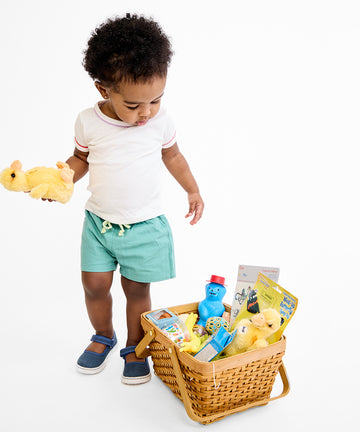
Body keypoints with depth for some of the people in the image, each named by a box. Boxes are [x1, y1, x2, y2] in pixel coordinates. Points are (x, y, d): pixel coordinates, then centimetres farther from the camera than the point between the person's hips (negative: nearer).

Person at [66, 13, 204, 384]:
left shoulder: (161, 121, -8)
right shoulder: (88, 121, -8)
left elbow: (172, 155, 10)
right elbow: (81, 158, 8)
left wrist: (192, 190, 11)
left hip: (145, 225, -1)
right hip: (99, 221, 1)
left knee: (137, 289, 7)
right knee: (94, 284, 5)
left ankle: (135, 348, 29)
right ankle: (103, 336, 34)